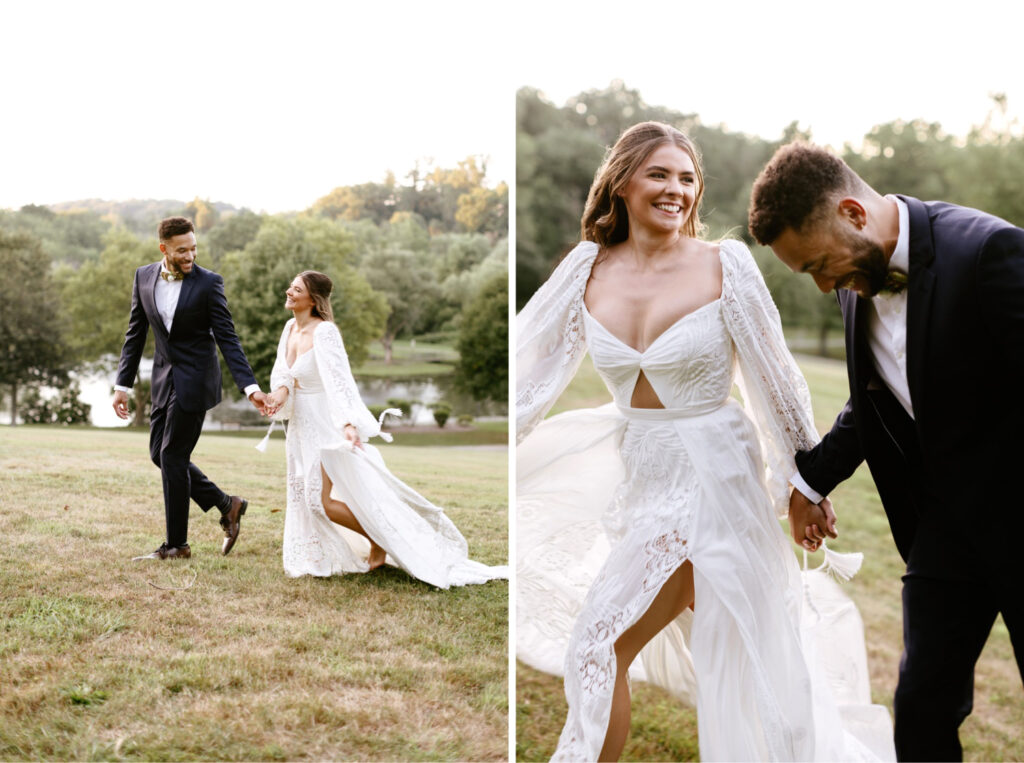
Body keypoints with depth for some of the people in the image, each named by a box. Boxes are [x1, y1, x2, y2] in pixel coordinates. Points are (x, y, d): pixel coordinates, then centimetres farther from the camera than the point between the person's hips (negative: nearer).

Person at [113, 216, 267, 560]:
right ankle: (226, 505, 23)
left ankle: (176, 544, 9)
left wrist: (250, 387, -21)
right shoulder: (144, 277, 2)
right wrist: (123, 384, 6)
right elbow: (135, 334, 9)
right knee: (160, 453, 10)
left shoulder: (208, 283, -12)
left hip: (195, 380, -6)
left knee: (172, 457, -3)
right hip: (164, 378, 6)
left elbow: (227, 339, -12)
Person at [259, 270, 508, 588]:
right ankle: (320, 557, 34)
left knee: (322, 499, -8)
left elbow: (338, 379, -33)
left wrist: (348, 423, -46)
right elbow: (282, 372, 6)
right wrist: (280, 393, -18)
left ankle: (380, 542, 12)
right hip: (302, 424, 9)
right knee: (302, 493, 16)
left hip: (326, 424, -9)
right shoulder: (290, 328, 2)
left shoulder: (324, 332, -23)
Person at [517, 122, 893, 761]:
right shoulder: (589, 267, -1)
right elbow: (534, 366, 2)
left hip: (711, 473, -5)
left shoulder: (725, 264, -11)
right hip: (640, 472, 5)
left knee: (603, 647, -7)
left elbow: (773, 374, -5)